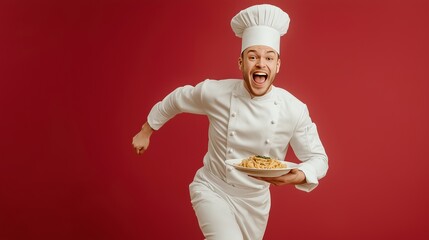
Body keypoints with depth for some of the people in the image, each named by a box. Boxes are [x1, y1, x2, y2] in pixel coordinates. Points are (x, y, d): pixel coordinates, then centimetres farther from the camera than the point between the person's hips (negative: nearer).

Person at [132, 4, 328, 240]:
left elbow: (318, 158, -9)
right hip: (211, 189, -3)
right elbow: (176, 99, 2)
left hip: (254, 200, 3)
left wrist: (299, 176, -32)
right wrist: (146, 131, 13)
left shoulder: (294, 110, -16)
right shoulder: (214, 92, -18)